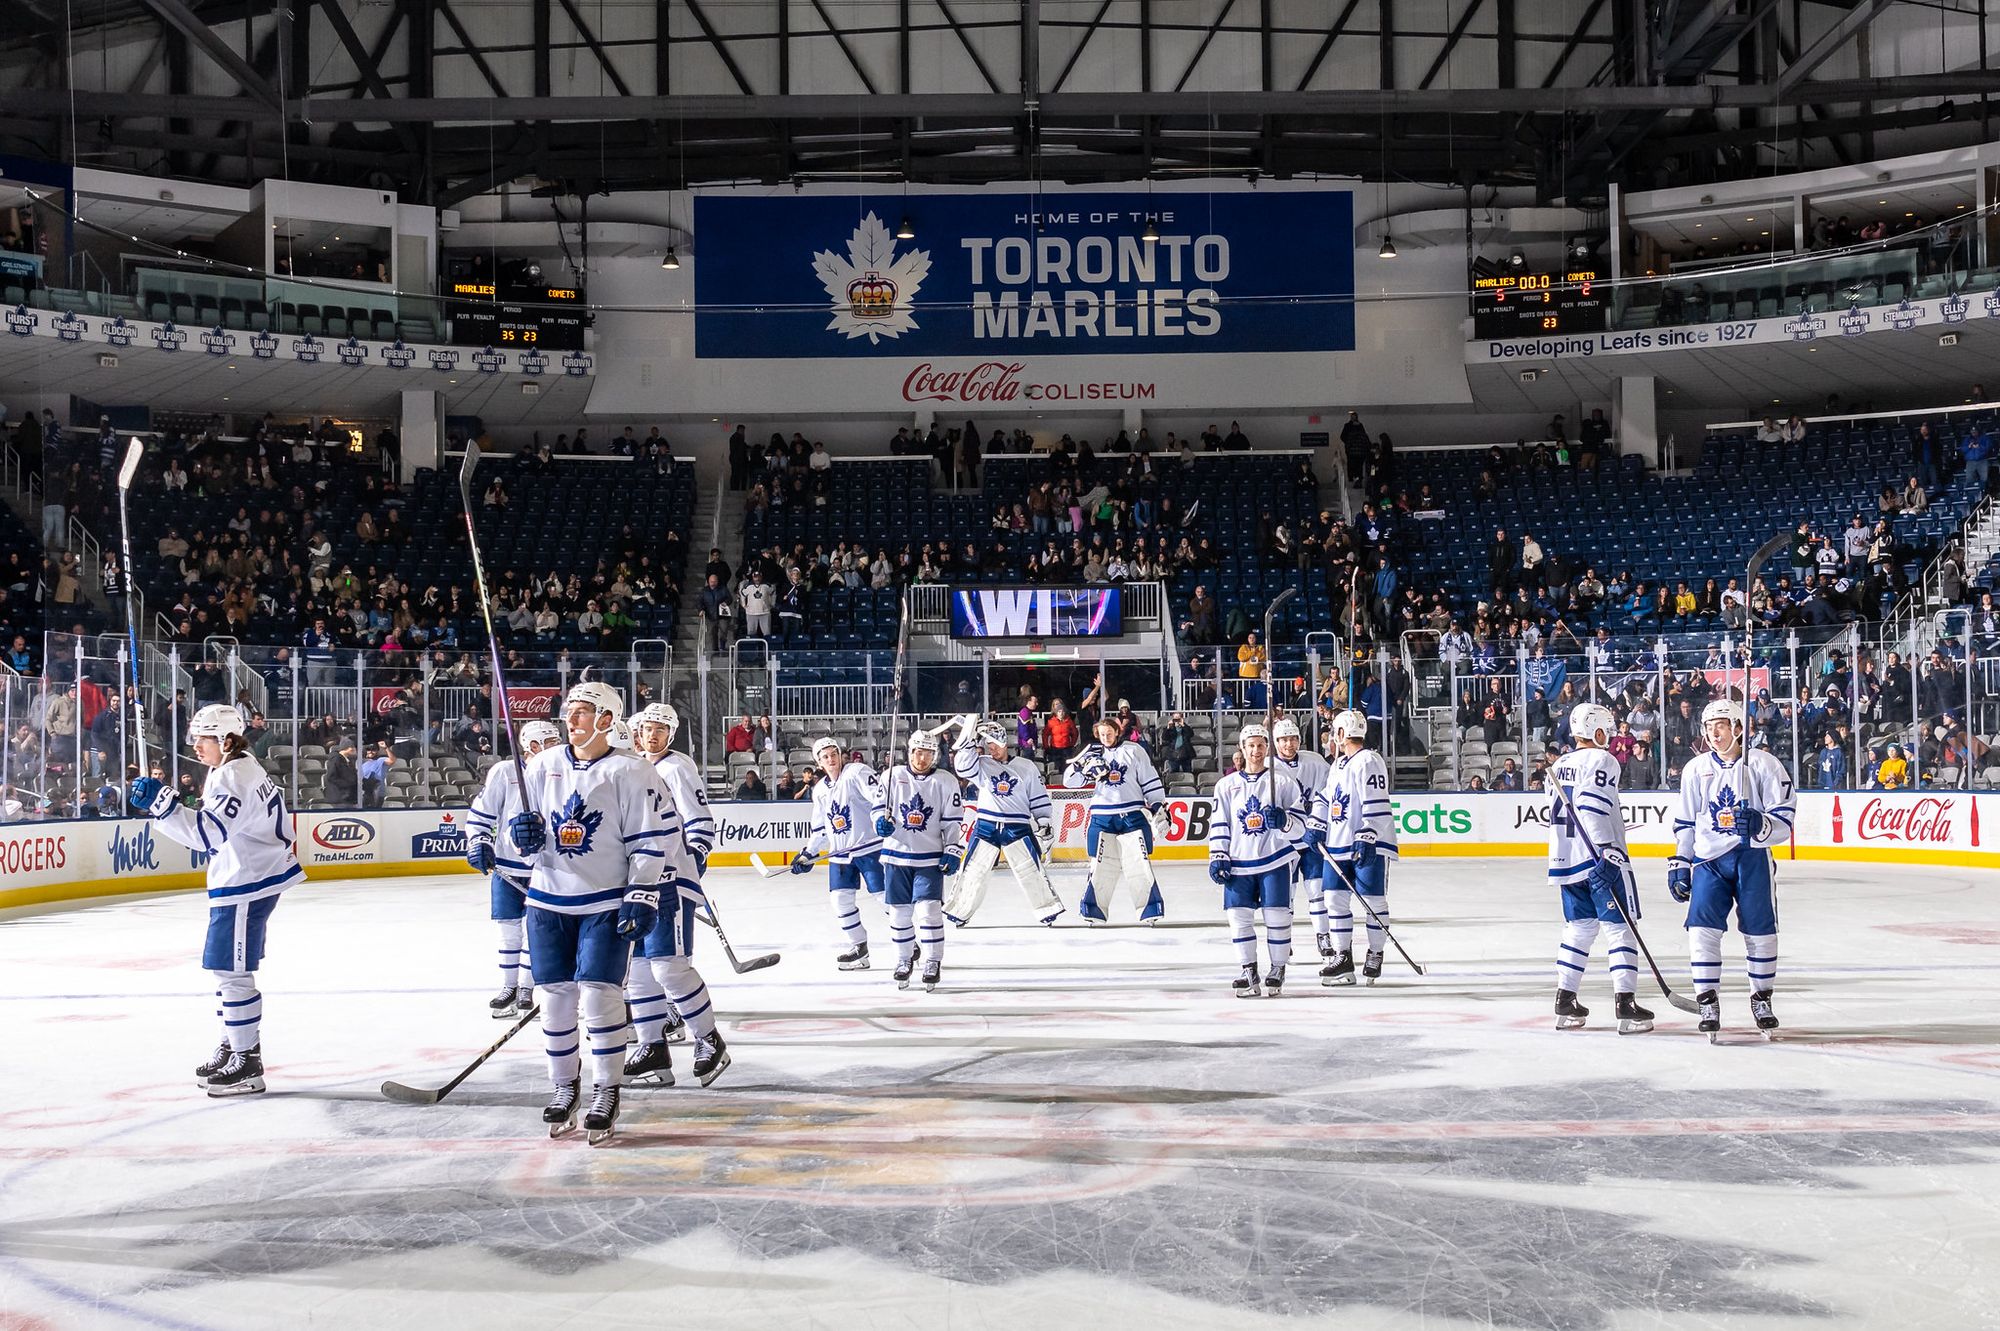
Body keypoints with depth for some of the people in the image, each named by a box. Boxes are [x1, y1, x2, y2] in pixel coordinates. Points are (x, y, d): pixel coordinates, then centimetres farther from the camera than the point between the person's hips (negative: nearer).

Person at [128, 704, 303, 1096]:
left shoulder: (233, 777, -20)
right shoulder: (242, 767, 14)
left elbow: (208, 832, -29)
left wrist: (161, 802, -31)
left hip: (246, 886, -11)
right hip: (249, 878, 11)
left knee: (232, 971, -7)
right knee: (227, 968, 19)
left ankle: (247, 1064, -3)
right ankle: (234, 1045, 30)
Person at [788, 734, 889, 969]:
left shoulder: (857, 772, -8)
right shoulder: (820, 790, 15)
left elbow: (878, 793, -23)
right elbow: (820, 828, 23)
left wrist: (881, 815, -40)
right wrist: (808, 855, 18)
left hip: (870, 846, -7)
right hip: (840, 853, 7)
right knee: (841, 899, 1)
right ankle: (859, 948, 13)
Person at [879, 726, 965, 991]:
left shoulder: (946, 782, 1)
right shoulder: (894, 776, 3)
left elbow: (953, 822, 1)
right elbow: (880, 805, 11)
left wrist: (953, 852, -6)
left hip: (930, 858, -2)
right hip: (896, 854, 2)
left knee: (928, 909, -11)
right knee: (899, 911, 7)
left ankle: (933, 962, 0)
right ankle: (904, 959, 24)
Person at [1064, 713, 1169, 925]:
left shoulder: (1134, 751, 2)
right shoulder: (1092, 753, 8)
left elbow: (1151, 782, 4)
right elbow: (1069, 781, 4)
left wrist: (1159, 809, -1)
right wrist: (1084, 767, -15)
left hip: (1133, 817, -2)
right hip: (1102, 818, 2)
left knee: (1140, 864, -3)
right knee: (1100, 865, 0)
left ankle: (1151, 910, 4)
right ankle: (1093, 910, 10)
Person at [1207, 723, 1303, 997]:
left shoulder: (1283, 782, 4)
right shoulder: (1227, 785, 9)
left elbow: (1300, 823, 2)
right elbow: (1218, 825, 9)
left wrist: (1284, 821, -20)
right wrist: (1218, 857, 1)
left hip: (1275, 860, -2)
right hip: (1239, 862, 2)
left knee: (1277, 915, -5)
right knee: (1239, 915, -4)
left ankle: (1278, 969, 11)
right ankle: (1248, 970, 7)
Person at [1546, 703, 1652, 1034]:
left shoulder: (1561, 765, 16)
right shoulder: (1601, 760, -9)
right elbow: (1591, 805, -22)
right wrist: (1607, 846, -25)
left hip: (1567, 858, 8)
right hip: (1599, 858, -8)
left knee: (1579, 928, 15)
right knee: (1618, 928, -4)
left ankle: (1565, 1003, 14)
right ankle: (1625, 1003, -10)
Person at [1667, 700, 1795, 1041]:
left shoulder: (1762, 764, -2)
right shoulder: (1695, 769, 9)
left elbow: (1784, 815, -4)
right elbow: (1685, 823, 15)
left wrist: (1760, 824, -23)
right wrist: (1679, 863, 11)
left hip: (1752, 857, -2)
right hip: (1708, 858, 2)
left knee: (1760, 931, 3)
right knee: (1702, 929, -10)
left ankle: (1762, 1000, 21)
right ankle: (1708, 1003, -3)